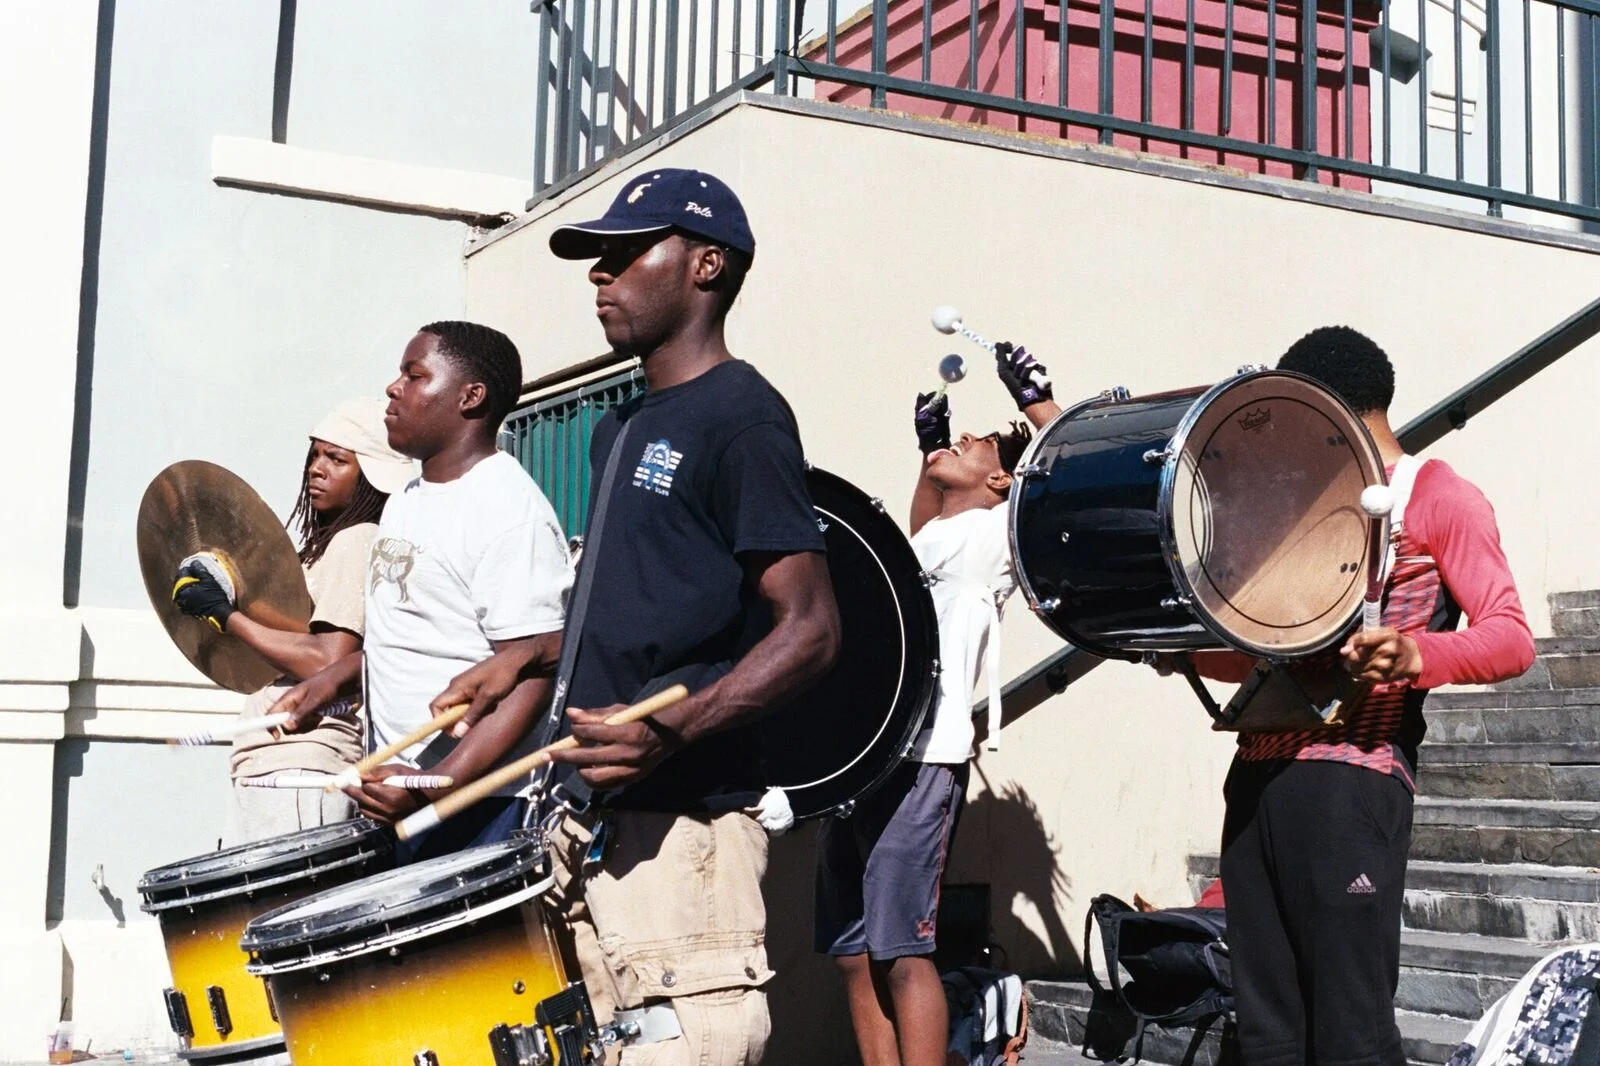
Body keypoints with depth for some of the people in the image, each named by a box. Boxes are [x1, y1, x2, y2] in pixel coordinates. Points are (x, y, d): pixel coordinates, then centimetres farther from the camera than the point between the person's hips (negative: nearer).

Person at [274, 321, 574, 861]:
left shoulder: (509, 509, -15)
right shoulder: (406, 502, 14)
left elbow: (532, 673, -21)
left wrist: (437, 786, -28)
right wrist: (332, 679, 12)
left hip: (473, 802, -8)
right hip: (397, 785, 8)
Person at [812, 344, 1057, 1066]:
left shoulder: (993, 534, 3)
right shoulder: (931, 539, 26)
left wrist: (1034, 399, -2)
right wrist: (927, 442, 42)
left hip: (917, 762, -8)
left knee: (902, 952, -10)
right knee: (854, 955, 6)